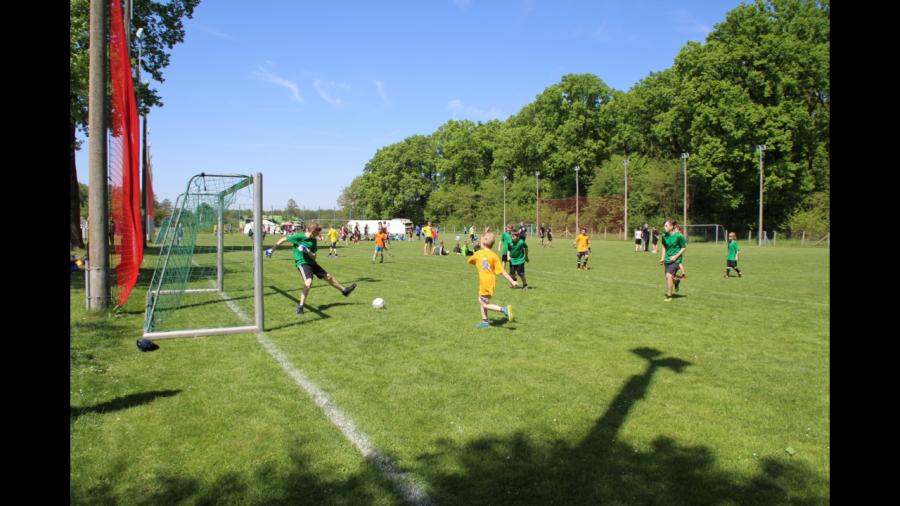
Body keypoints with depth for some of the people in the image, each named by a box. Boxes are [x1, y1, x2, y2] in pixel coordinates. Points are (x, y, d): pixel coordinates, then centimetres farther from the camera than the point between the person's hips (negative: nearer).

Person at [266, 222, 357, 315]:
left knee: (328, 277, 16)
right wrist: (272, 249, -6)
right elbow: (283, 239, -8)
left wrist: (308, 251, -19)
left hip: (311, 262, 7)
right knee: (308, 282, -29)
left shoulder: (313, 241, 1)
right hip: (302, 263, -7)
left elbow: (314, 257, 1)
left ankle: (344, 290, 34)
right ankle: (301, 306, -20)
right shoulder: (299, 237, -16)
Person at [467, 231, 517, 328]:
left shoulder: (477, 254, -7)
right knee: (481, 300, 21)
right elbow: (502, 271, -11)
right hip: (491, 281, 5)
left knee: (485, 305, 1)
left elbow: (469, 261, 13)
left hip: (484, 282, -5)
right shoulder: (494, 256, -6)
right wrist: (512, 281, -8)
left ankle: (504, 309, -17)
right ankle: (485, 321, 26)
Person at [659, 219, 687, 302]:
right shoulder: (664, 235, 0)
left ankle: (669, 296, -9)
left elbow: (684, 248, -7)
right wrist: (662, 257, 7)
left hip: (675, 260, -6)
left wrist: (676, 256, -16)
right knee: (668, 277, 13)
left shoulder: (679, 236, -15)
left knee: (669, 275, -20)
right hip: (667, 259, 6)